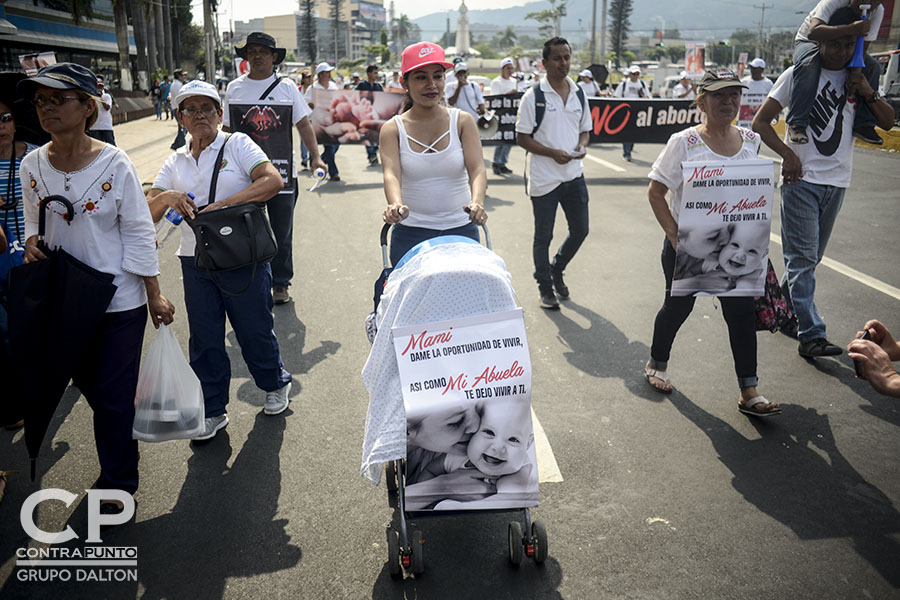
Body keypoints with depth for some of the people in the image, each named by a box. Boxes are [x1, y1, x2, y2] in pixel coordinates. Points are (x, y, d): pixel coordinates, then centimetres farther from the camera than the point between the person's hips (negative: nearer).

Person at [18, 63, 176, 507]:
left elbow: (139, 233, -10)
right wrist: (32, 243, -10)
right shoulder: (32, 166, -2)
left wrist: (154, 295, -8)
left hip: (119, 302, -5)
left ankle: (117, 483, 22)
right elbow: (34, 221, 13)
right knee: (87, 385, 21)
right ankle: (119, 447, 46)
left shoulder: (115, 165, -15)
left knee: (113, 395, 2)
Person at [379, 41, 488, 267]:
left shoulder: (463, 121, 1)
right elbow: (391, 173, -17)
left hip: (461, 230, 1)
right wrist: (396, 205, -39)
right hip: (410, 233, 0)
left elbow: (477, 169, -12)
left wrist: (477, 202, -33)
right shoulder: (393, 129, 0)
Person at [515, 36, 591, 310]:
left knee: (580, 230, 11)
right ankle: (545, 287, 20)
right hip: (544, 178, -5)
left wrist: (582, 145, -5)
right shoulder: (532, 97, -7)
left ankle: (557, 270, 36)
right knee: (543, 236, 5)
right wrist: (553, 153, -19)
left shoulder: (578, 94, 8)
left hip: (574, 175, 5)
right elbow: (522, 138, -7)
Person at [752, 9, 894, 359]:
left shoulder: (857, 78, 11)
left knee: (810, 257, 13)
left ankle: (781, 306, 31)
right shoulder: (799, 75, -2)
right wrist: (787, 154, -16)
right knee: (803, 257, -8)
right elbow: (760, 122, -4)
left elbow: (888, 123, 11)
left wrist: (869, 94, -6)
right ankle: (811, 335, -10)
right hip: (801, 179, -5)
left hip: (836, 182, 5)